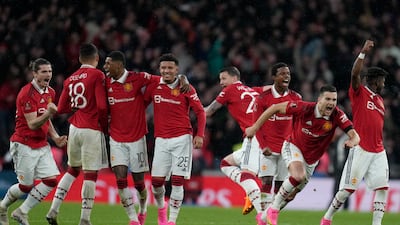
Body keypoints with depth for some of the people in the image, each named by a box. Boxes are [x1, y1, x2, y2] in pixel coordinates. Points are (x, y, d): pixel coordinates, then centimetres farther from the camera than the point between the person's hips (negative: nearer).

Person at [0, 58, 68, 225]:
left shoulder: (50, 92, 8)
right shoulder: (27, 94, -18)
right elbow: (32, 124, -22)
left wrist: (55, 137, 7)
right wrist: (49, 113, -38)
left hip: (42, 145, 7)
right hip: (24, 145, -7)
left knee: (52, 179, -7)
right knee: (27, 186, -1)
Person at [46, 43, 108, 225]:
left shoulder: (70, 79, 11)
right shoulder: (97, 75, -8)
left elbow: (61, 108, 11)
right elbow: (102, 106, -14)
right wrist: (104, 125, 1)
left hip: (74, 128, 6)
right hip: (92, 130, -6)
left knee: (72, 169, 21)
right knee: (90, 174, -2)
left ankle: (53, 210, 15)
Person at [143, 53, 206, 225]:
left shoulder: (185, 88, -1)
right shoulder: (153, 87, 5)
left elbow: (200, 112, 1)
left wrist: (200, 135, -8)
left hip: (182, 139, -2)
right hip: (161, 140, 2)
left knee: (177, 181, -7)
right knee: (156, 180, -1)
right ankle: (161, 209, 28)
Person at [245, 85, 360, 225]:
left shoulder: (337, 116, -21)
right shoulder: (305, 108, -27)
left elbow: (354, 135, -25)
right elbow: (276, 108, -17)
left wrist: (352, 141, -51)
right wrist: (255, 128, -14)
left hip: (311, 159, 4)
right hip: (293, 147, -4)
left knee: (294, 192, 15)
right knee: (299, 175, -34)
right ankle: (273, 209, -15)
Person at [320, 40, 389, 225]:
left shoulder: (379, 100, 19)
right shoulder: (359, 93, -1)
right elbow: (355, 74, -20)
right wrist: (363, 53, -27)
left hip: (378, 151, 7)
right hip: (361, 149, -7)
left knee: (382, 187, -3)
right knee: (348, 188, -4)